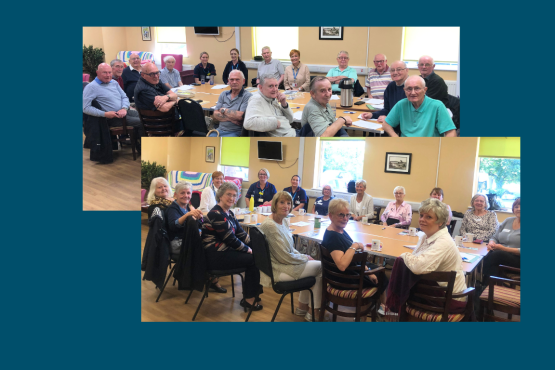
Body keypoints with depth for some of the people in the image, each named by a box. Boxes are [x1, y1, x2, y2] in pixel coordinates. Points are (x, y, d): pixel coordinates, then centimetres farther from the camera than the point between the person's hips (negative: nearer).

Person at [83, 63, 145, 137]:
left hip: (124, 112, 8)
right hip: (112, 117, -8)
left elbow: (124, 97, 17)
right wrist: (105, 114, -20)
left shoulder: (114, 83, 16)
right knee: (141, 122, -22)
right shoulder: (91, 87, -7)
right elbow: (85, 108, -14)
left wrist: (124, 108, -6)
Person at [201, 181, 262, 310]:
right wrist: (248, 250, -7)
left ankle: (250, 293, 12)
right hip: (216, 257, -9)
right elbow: (230, 240, -19)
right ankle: (249, 299, 3)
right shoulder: (217, 214, -19)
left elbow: (240, 233, 12)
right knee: (254, 259, -10)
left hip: (225, 251, 9)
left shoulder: (229, 213, 11)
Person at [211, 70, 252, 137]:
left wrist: (223, 110, -2)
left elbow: (240, 116, -17)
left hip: (236, 132, -5)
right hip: (220, 129, 6)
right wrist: (231, 119, -10)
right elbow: (216, 114, 7)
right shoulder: (223, 94, 14)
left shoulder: (247, 96, -6)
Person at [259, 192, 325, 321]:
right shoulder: (270, 225, -25)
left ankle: (302, 307, 28)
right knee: (321, 267, -1)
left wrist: (304, 256, 0)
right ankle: (316, 312, 15)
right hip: (277, 271, -9)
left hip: (284, 263, 9)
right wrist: (305, 258, -7)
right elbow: (285, 257, -22)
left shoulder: (284, 221, 4)